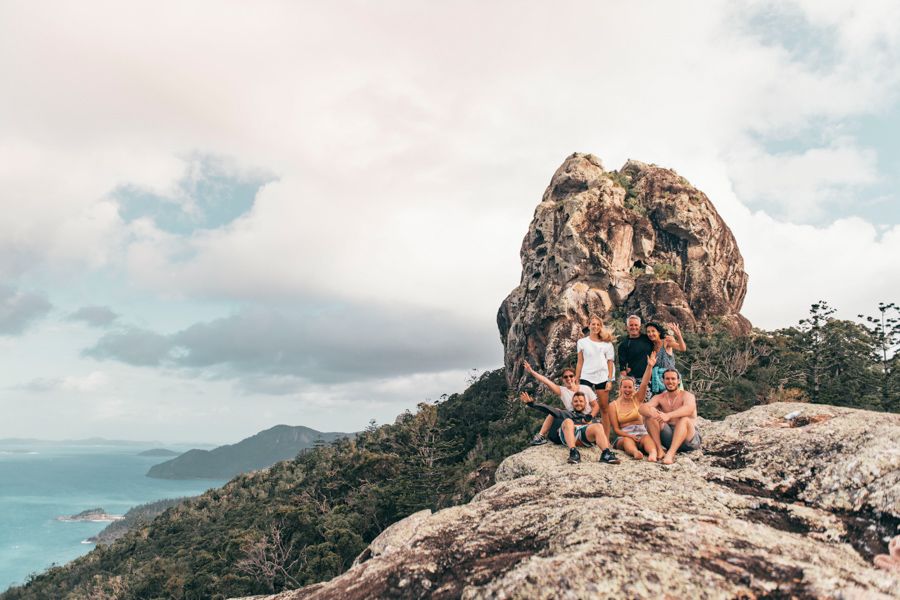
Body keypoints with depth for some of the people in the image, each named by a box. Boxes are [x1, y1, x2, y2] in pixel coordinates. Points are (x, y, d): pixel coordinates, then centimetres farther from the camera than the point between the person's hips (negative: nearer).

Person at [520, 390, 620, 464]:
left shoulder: (589, 417, 39)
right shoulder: (566, 414, 37)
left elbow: (597, 429, 22)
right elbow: (549, 409, 23)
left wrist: (590, 423, 3)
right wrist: (532, 403, 10)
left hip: (586, 435, 1)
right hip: (568, 435, 0)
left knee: (598, 426, -30)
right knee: (568, 421, -32)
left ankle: (606, 453, -49)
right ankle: (573, 452, -48)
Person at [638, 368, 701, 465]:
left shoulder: (686, 395, -6)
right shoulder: (659, 398, 6)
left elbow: (689, 409, -31)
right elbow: (642, 408, -13)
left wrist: (668, 415, -47)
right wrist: (651, 412, -37)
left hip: (690, 439, -4)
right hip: (669, 438, 4)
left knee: (685, 419, -33)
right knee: (650, 415, -13)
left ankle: (670, 453, -44)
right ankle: (659, 450, -23)